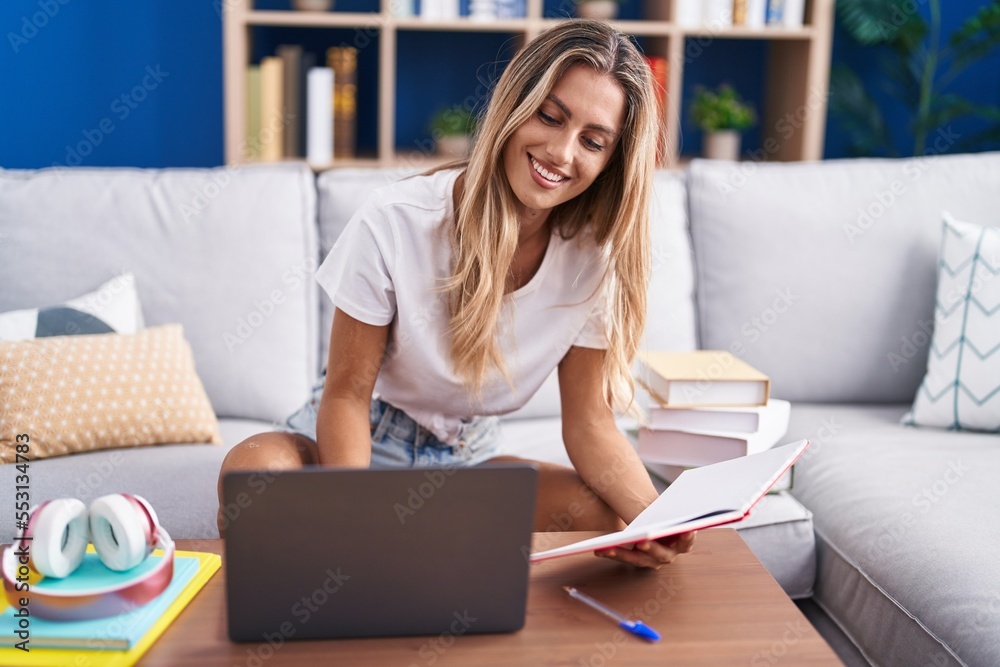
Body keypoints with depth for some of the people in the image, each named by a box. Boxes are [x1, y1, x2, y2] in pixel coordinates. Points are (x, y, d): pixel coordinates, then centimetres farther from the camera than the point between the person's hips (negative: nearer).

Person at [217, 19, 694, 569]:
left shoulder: (594, 257, -13)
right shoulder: (394, 223, -23)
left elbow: (588, 421, -9)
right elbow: (347, 394, -17)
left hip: (469, 456, 4)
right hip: (363, 440, -3)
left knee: (616, 519, -22)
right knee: (253, 468, -36)